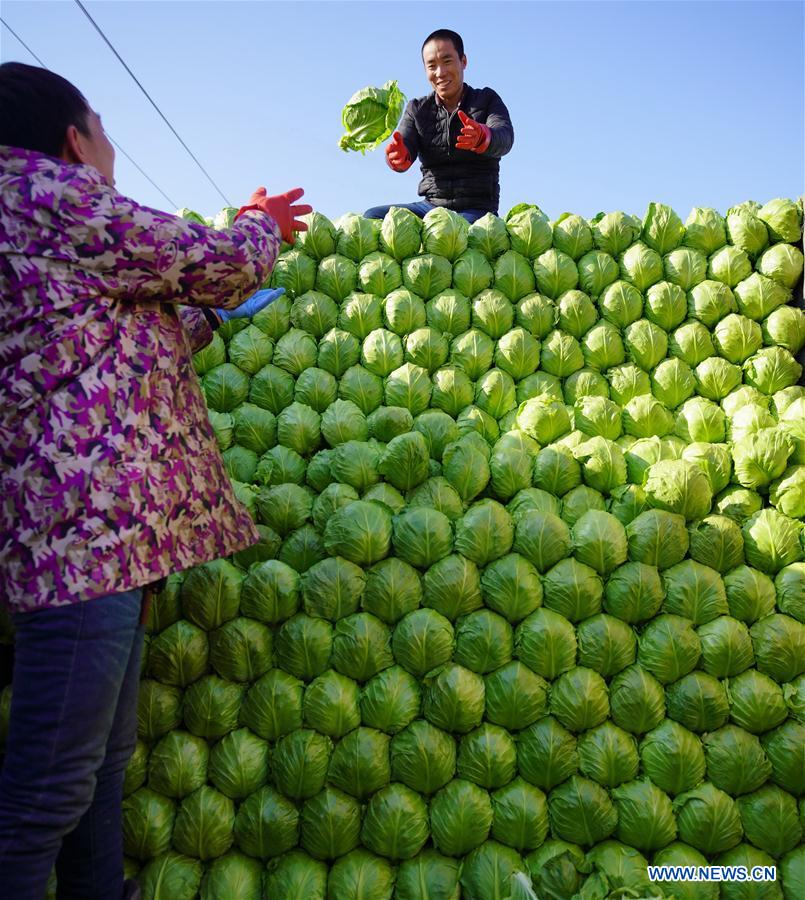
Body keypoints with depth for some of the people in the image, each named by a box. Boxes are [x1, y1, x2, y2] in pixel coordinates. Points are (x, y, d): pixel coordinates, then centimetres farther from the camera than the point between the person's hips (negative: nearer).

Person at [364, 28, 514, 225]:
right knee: (372, 217, -19)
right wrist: (398, 157, -33)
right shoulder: (417, 109, 12)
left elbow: (505, 138, -15)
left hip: (476, 210, -3)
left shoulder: (487, 100, 6)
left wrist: (482, 137, -41)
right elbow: (405, 147, -6)